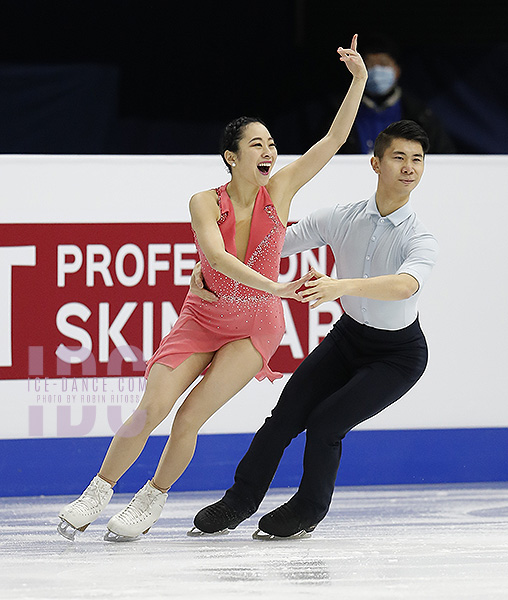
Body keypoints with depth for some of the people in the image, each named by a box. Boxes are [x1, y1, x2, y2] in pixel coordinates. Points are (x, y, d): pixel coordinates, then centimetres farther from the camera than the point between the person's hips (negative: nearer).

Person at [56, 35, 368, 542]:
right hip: (202, 318, 0)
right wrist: (274, 286, -41)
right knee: (151, 409, -11)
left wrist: (358, 80, -22)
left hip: (255, 327, 0)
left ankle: (153, 499, 11)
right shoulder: (205, 203, -13)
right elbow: (217, 257, -28)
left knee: (188, 420, -11)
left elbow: (333, 140, -13)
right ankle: (98, 492, 7)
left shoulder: (279, 191, -8)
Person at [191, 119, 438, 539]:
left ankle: (309, 510, 10)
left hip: (399, 355, -4)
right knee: (287, 414, -6)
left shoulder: (421, 241, -26)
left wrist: (342, 286, -62)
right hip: (348, 336, 4)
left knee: (325, 422, -16)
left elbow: (405, 285, -47)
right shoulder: (340, 219, -14)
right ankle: (241, 500, 14)